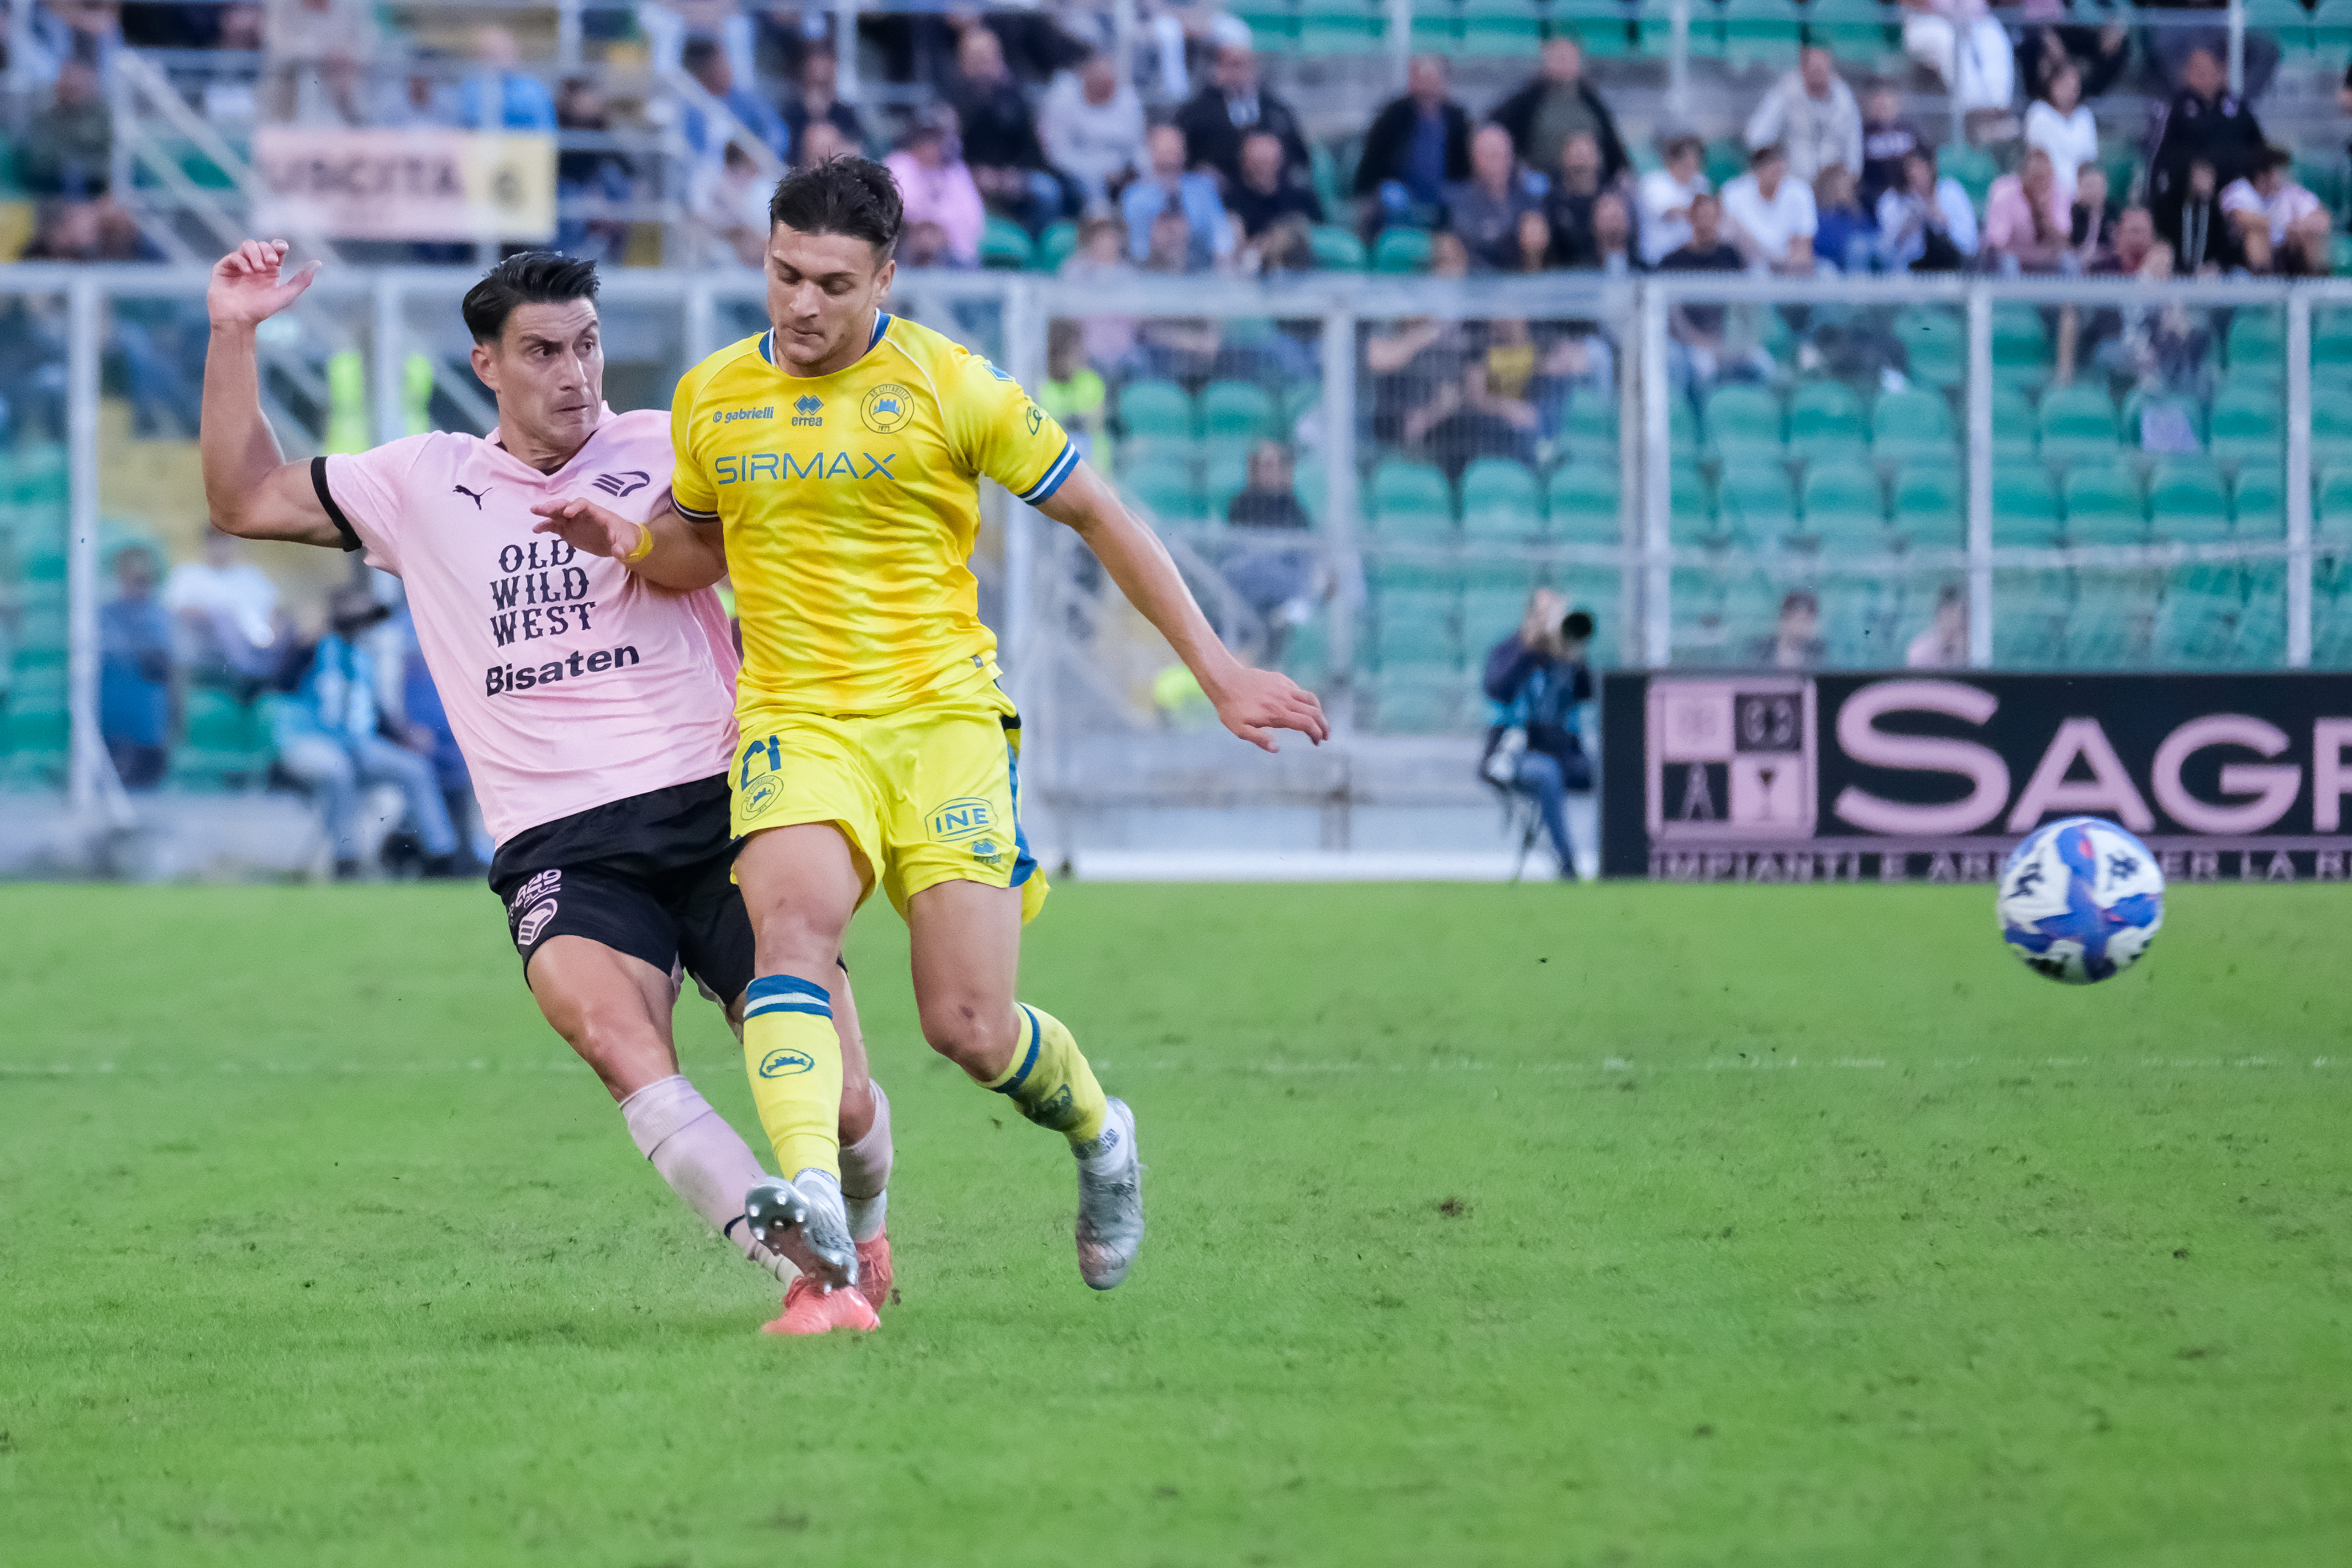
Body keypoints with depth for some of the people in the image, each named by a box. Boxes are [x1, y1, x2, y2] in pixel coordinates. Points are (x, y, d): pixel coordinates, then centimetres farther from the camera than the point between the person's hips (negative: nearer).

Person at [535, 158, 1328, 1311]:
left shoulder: (948, 385, -3)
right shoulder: (711, 397, 8)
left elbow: (1097, 515, 5)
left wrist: (1217, 673, 3)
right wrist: (628, 545, 3)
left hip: (943, 717, -2)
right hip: (797, 725, 2)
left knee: (970, 1030, -8)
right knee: (793, 924, -30)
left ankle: (1098, 1136, 27)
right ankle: (814, 1201, -48)